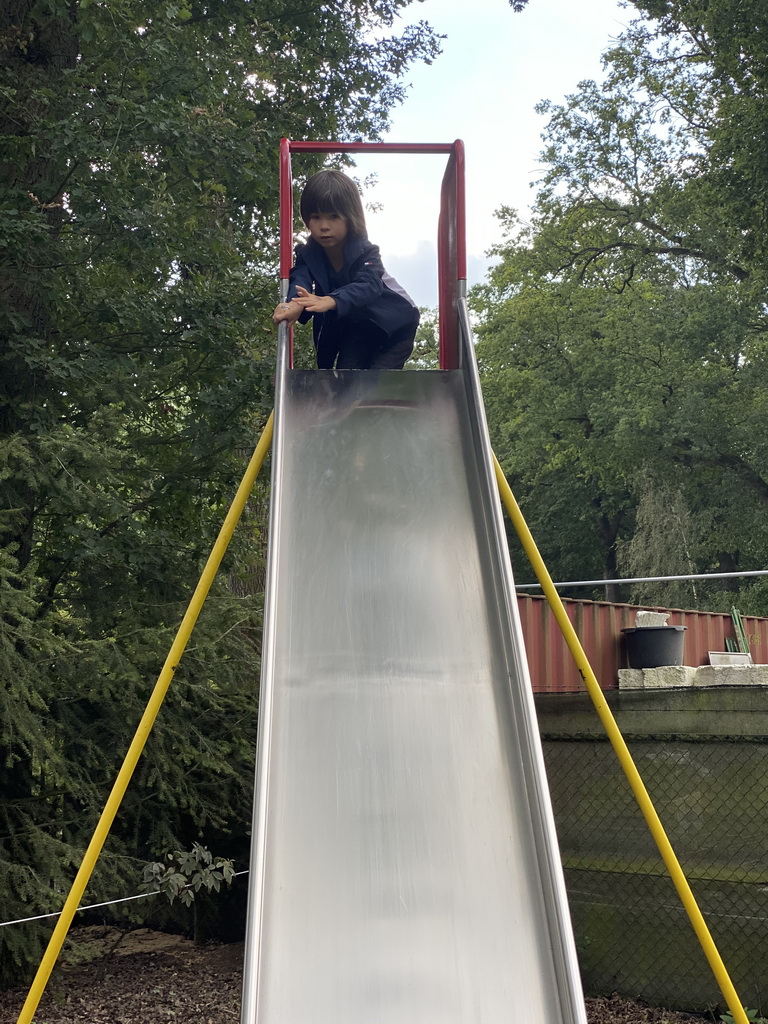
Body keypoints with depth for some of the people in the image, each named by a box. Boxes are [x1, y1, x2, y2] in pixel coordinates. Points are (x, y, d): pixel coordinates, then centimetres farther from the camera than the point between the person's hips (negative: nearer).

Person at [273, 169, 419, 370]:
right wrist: (293, 304, -63)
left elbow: (368, 285, -49)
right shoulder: (308, 255, -18)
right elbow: (299, 281, -37)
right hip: (355, 329, 5)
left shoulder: (365, 251, -30)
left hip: (394, 325, -4)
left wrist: (331, 302, -70)